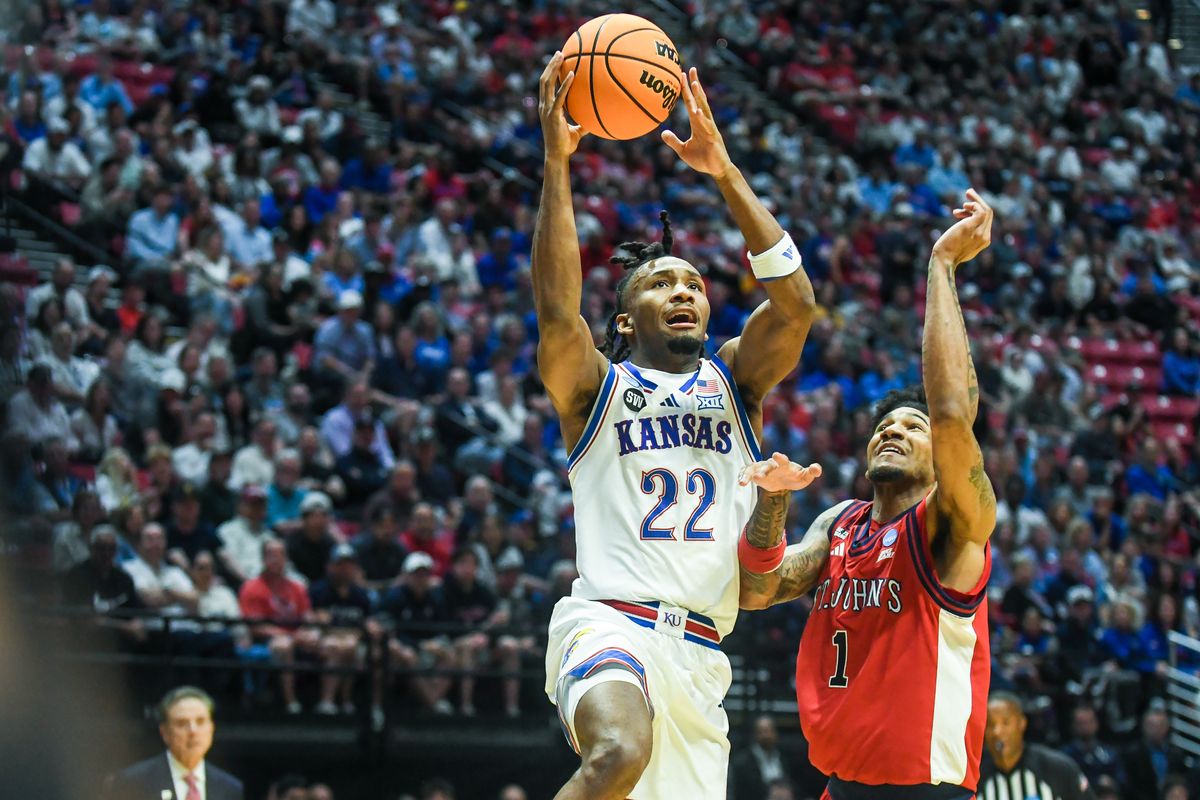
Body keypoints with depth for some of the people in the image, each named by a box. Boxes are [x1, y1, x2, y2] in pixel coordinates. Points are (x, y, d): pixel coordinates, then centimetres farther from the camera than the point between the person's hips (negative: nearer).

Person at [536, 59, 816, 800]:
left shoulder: (735, 383, 19)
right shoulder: (598, 387, 11)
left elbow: (796, 302, 1)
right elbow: (558, 312, -10)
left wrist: (725, 171, -2)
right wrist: (556, 161, -13)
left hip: (699, 655, 5)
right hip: (610, 622, -5)